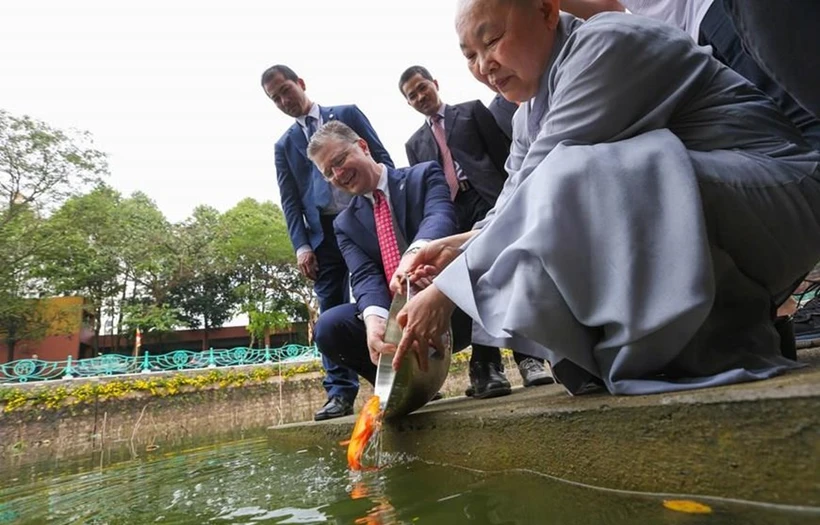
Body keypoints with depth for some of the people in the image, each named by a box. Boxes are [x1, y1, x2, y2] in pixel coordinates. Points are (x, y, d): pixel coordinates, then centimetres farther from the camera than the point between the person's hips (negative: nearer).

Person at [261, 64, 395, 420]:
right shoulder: (284, 145, 18)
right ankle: (340, 393, 4)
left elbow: (382, 158, 6)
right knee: (332, 313, -1)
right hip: (324, 232, 2)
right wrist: (301, 245, -4)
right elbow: (290, 201, 10)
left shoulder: (347, 114, 12)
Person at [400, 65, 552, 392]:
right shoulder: (415, 143, 27)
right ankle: (487, 364, -6)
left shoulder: (473, 110, 18)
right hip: (449, 215, 3)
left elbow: (504, 151, 8)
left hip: (489, 200, -2)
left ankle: (528, 357, -9)